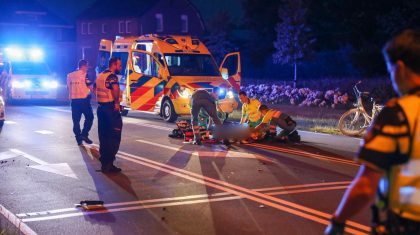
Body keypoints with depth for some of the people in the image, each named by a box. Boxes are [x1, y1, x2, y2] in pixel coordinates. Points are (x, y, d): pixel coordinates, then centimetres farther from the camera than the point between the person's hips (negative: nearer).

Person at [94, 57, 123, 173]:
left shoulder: (100, 75, 15)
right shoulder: (112, 76, -13)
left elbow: (95, 89, 30)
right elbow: (115, 88, -34)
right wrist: (117, 102, -23)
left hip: (101, 107, 9)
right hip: (111, 108, -9)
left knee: (104, 136, 14)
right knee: (114, 137, -5)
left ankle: (104, 161, 20)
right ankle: (108, 164, -8)